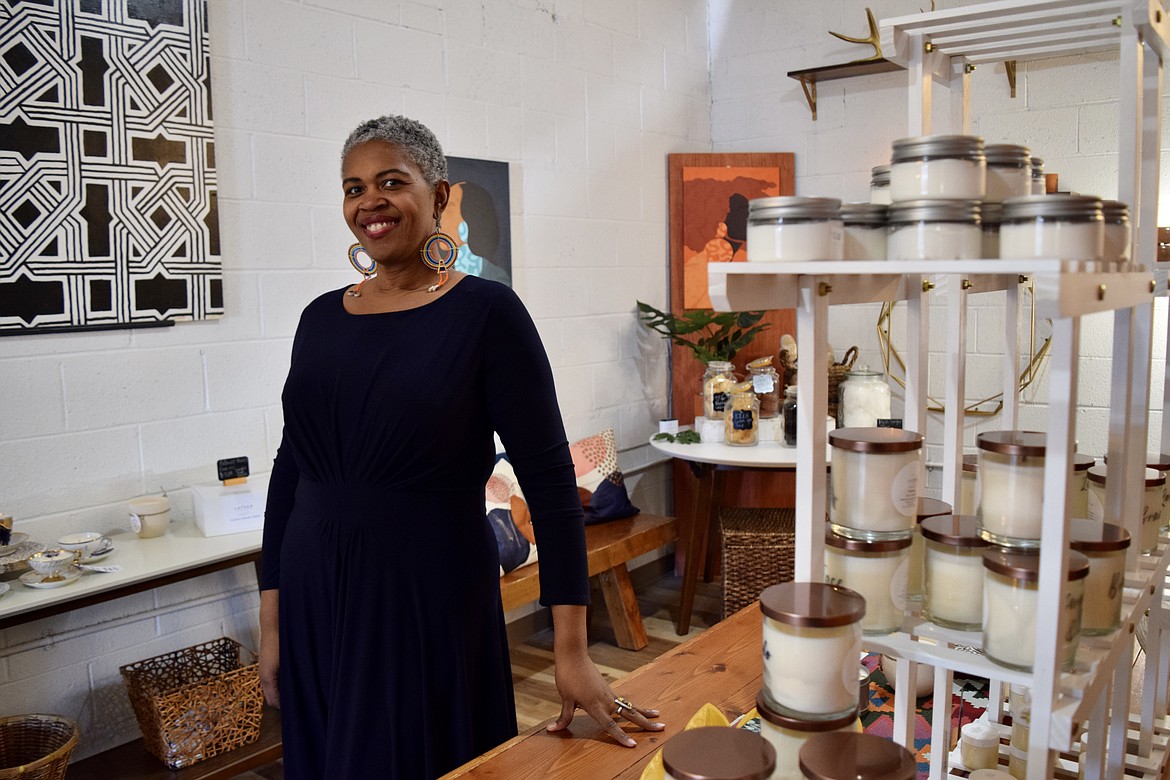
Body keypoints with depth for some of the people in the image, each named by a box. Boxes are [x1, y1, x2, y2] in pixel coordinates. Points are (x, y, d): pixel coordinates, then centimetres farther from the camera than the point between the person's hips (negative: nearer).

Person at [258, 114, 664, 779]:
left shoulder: (485, 312, -10)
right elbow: (290, 470, 10)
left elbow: (549, 476, -12)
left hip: (432, 605, -5)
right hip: (314, 601, 5)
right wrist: (272, 623, 8)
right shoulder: (322, 318, 5)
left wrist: (572, 650, -16)